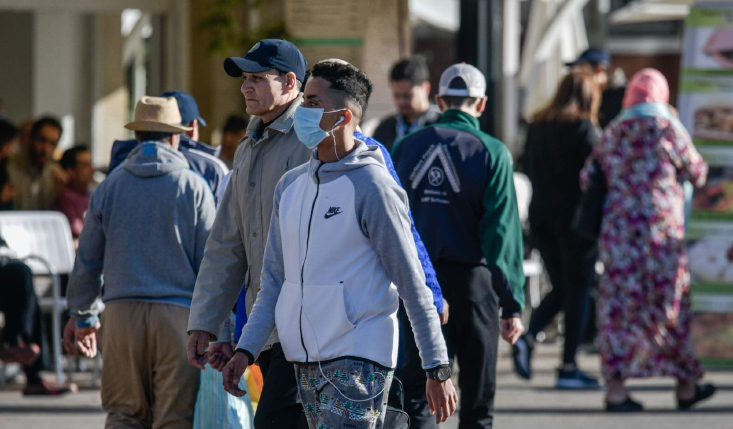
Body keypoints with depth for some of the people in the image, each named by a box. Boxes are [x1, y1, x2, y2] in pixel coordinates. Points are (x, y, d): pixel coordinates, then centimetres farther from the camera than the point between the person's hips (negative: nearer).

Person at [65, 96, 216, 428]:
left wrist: (83, 316, 23)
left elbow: (87, 259, 13)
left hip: (121, 312, 2)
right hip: (178, 312, -2)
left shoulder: (111, 185, 8)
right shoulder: (193, 187, 2)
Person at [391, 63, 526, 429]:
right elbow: (503, 233, -10)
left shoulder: (406, 147, 4)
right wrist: (512, 304, -9)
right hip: (470, 279, -3)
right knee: (477, 392, 9)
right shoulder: (491, 153, -6)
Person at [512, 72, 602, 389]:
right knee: (577, 291, 3)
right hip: (576, 217, -6)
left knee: (560, 288, 16)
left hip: (541, 213, 6)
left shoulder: (537, 127, 7)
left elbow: (528, 169, 13)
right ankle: (568, 368, 2)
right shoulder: (585, 128, -12)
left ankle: (528, 339, -7)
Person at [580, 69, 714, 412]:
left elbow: (587, 177, 10)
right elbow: (696, 174, 6)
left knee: (619, 306, 3)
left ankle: (615, 386, -6)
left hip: (618, 226, 3)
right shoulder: (668, 129, -3)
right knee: (669, 307, 8)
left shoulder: (613, 133, 7)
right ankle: (686, 386, 18)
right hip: (661, 226, -3)